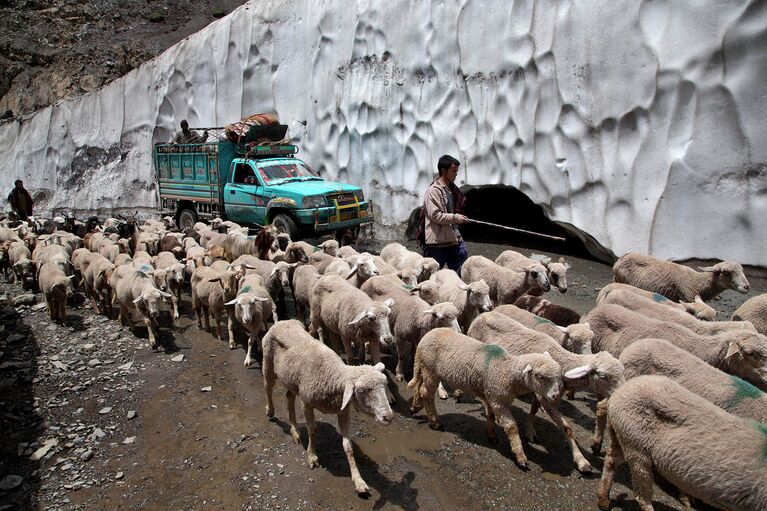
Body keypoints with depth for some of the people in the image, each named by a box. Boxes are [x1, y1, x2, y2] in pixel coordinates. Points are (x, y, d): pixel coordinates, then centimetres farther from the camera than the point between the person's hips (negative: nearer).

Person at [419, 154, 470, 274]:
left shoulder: (452, 189, 15)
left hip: (454, 238, 9)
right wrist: (455, 217, -22)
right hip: (438, 241, -9)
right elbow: (435, 215, -20)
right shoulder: (433, 190, -12)